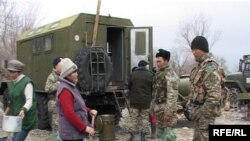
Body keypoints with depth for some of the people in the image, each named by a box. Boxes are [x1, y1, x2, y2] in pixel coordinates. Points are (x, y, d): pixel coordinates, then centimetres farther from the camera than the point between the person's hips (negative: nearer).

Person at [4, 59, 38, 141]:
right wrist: (7, 111, 27)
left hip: (26, 118, -9)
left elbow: (29, 101, -26)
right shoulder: (13, 83, 9)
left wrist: (23, 110, -43)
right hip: (17, 118, 9)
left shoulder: (27, 83, -17)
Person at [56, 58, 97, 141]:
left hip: (76, 132, 11)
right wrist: (84, 128, -22)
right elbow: (69, 113, -26)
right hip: (71, 134, -11)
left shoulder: (71, 87, 14)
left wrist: (89, 111, 6)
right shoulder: (65, 90, -19)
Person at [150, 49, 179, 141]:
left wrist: (168, 111, -24)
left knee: (168, 133, -6)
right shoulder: (158, 73, 14)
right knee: (159, 132, 15)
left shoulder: (170, 74, -14)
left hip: (166, 108, -9)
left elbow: (172, 94, -21)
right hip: (158, 107, 9)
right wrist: (152, 106, 18)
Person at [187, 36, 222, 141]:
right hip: (197, 108, 10)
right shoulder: (200, 65, 12)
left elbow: (214, 96, -26)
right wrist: (192, 106, 16)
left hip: (205, 111, -10)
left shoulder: (210, 67, -19)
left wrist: (204, 116, -25)